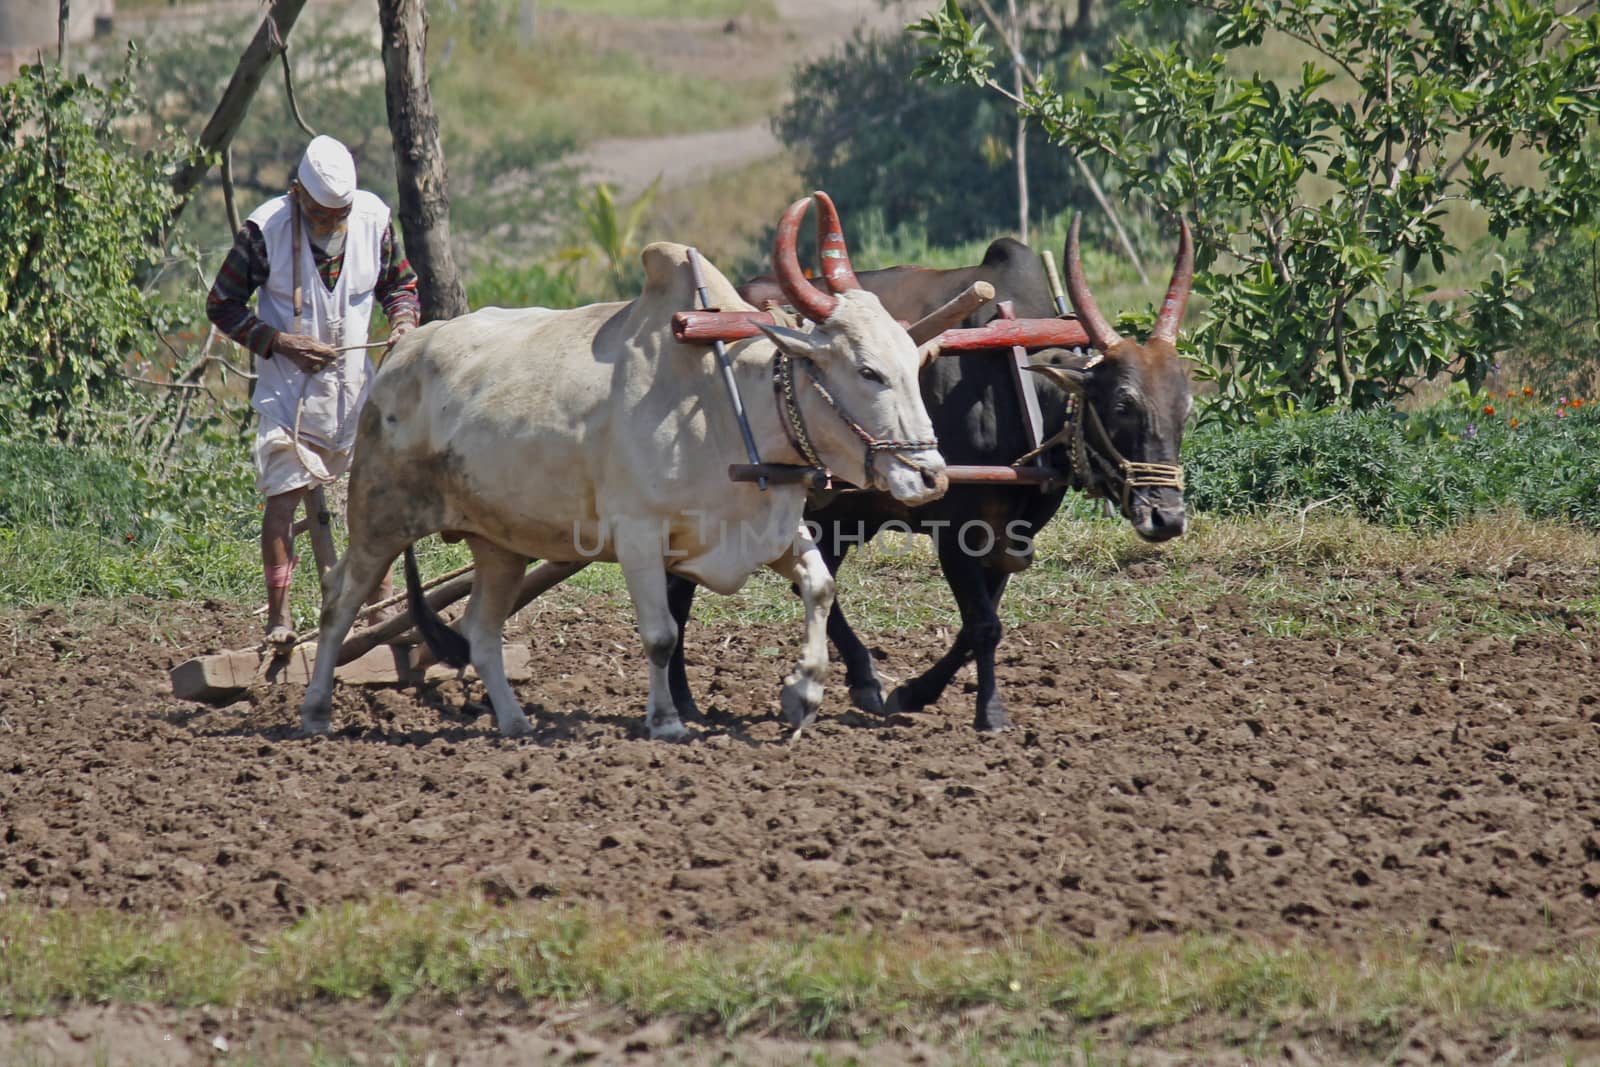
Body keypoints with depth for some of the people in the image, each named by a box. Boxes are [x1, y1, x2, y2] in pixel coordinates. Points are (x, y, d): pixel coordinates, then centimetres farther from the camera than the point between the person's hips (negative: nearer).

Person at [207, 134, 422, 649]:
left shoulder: (373, 218, -3)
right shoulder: (264, 229, -14)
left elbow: (399, 282, 14)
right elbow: (222, 306, -6)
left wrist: (403, 321, -8)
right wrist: (282, 342, -17)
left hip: (355, 380, 4)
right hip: (287, 384, -4)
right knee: (284, 495, -9)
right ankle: (279, 619, -5)